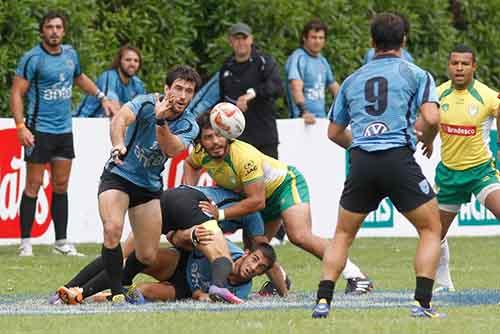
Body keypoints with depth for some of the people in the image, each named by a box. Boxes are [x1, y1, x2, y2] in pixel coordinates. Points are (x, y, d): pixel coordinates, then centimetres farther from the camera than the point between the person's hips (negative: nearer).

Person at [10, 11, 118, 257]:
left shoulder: (70, 53, 8)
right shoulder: (32, 59, -11)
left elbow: (79, 78, 29)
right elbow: (16, 93, -12)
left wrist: (102, 97, 27)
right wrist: (21, 126, -21)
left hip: (65, 130, 6)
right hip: (40, 130, -6)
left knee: (61, 186, 8)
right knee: (33, 185, -4)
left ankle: (61, 241, 13)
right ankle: (25, 242, 0)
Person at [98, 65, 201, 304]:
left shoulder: (189, 126, -7)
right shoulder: (147, 104, -17)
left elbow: (172, 149, -27)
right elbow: (121, 118, -38)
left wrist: (161, 122, -43)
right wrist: (118, 144, -58)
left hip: (150, 187, 4)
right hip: (119, 175, -4)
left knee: (147, 257, -1)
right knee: (113, 229, -31)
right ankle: (117, 293, -23)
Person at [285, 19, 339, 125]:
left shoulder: (322, 61, 18)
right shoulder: (297, 58, -9)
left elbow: (334, 86, 28)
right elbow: (296, 87, -22)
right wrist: (304, 112, -35)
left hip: (321, 119, 8)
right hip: (304, 120, -8)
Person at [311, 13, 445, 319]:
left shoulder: (352, 80, 18)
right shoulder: (416, 74, 5)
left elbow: (334, 132, 22)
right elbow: (431, 118, -9)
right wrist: (427, 142, 12)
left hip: (362, 164, 3)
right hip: (400, 159, -3)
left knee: (343, 234, 17)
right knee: (431, 228, 10)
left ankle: (323, 301, 4)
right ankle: (422, 303, -3)